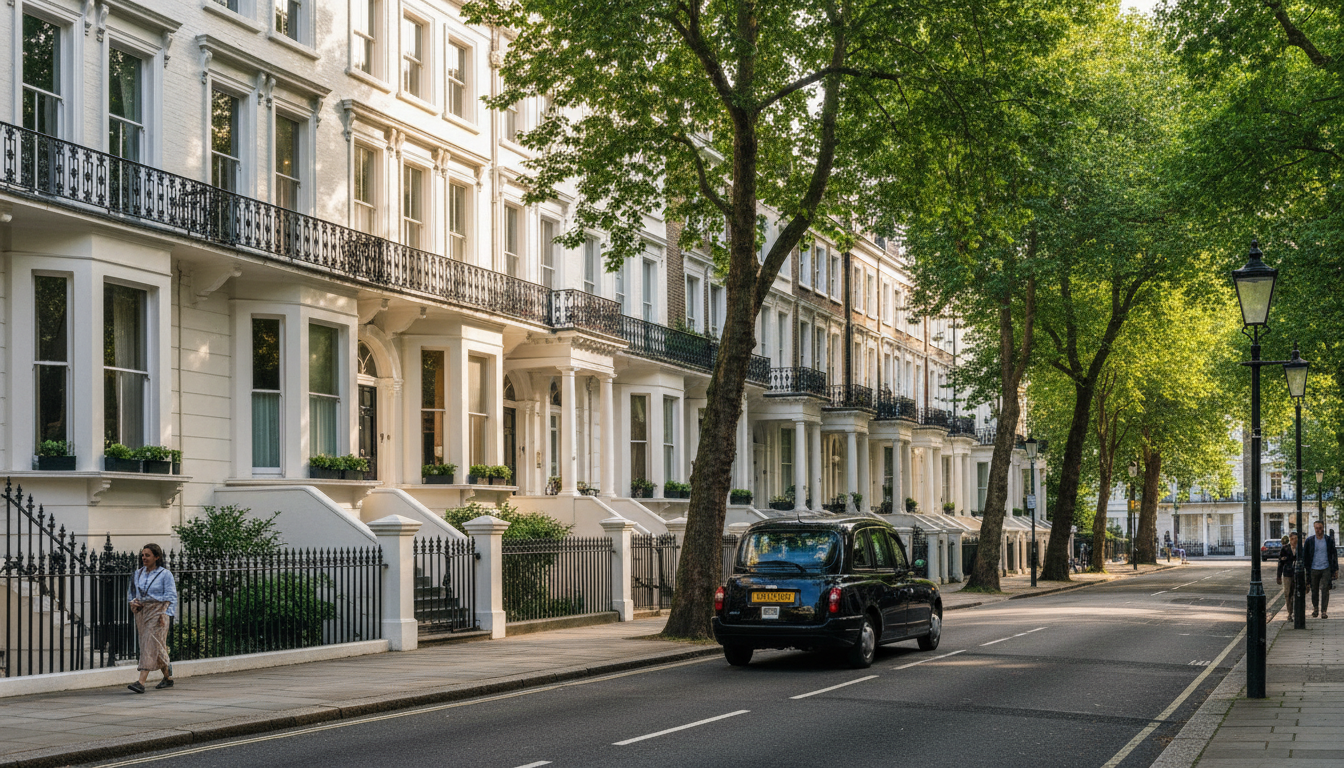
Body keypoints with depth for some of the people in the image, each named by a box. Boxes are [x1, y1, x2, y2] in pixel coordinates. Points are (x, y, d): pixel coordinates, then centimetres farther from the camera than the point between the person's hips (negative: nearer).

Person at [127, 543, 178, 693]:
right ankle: (168, 678, 26)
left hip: (157, 612, -6)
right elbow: (131, 591, 22)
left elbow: (171, 596, -8)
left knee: (150, 646, -13)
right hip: (141, 612, 6)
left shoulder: (165, 574, -5)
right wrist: (132, 602, 1)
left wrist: (164, 614, -17)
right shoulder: (138, 573, 12)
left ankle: (141, 682, -22)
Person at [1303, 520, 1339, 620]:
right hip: (1314, 569, 1)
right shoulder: (1309, 540, 2)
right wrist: (1305, 569, 3)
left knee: (1325, 590, -8)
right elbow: (1305, 555, 7)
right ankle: (1315, 609, 23)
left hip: (1326, 569, -1)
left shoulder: (1329, 540, 3)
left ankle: (1324, 611, -5)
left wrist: (1336, 569, 6)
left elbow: (1334, 554, 9)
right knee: (1314, 591, 8)